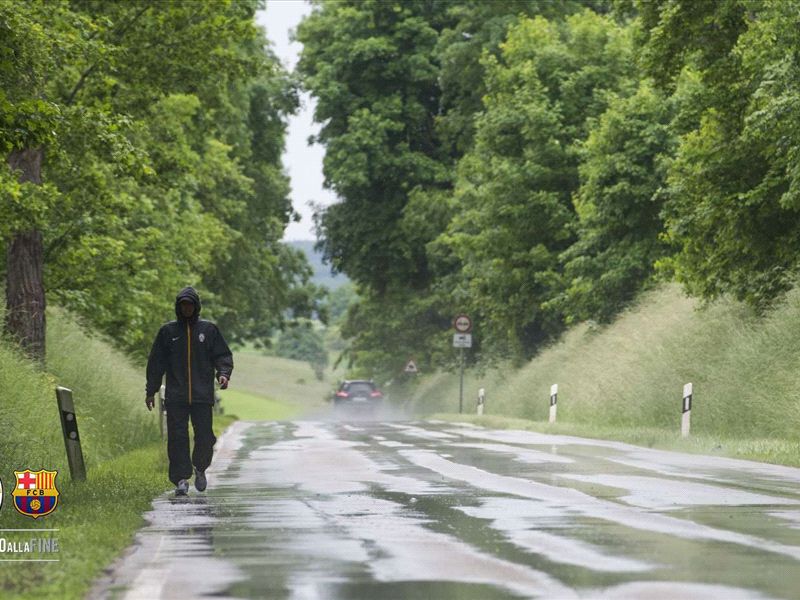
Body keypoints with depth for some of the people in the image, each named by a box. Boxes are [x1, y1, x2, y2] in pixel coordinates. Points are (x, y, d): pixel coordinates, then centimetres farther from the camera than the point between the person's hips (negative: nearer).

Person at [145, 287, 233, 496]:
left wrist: (224, 373, -11)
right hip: (176, 396, 0)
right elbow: (156, 362, 11)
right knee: (177, 438, -5)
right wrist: (151, 391, 9)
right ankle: (181, 479, -1)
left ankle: (200, 468, 22)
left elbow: (223, 355, 10)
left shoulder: (208, 329, 8)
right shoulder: (168, 331, 8)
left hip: (202, 396, 0)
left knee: (205, 438, -4)